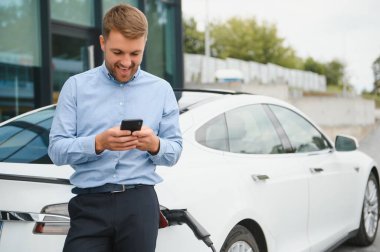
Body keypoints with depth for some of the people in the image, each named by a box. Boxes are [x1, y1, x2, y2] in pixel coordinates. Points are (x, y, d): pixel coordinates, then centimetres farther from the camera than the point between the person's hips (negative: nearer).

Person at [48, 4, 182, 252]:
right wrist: (98, 143, -19)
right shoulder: (76, 86, 4)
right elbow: (56, 150, -2)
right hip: (89, 204, -1)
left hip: (140, 204, 1)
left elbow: (175, 151, 7)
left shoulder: (161, 90, 9)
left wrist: (154, 145, -15)